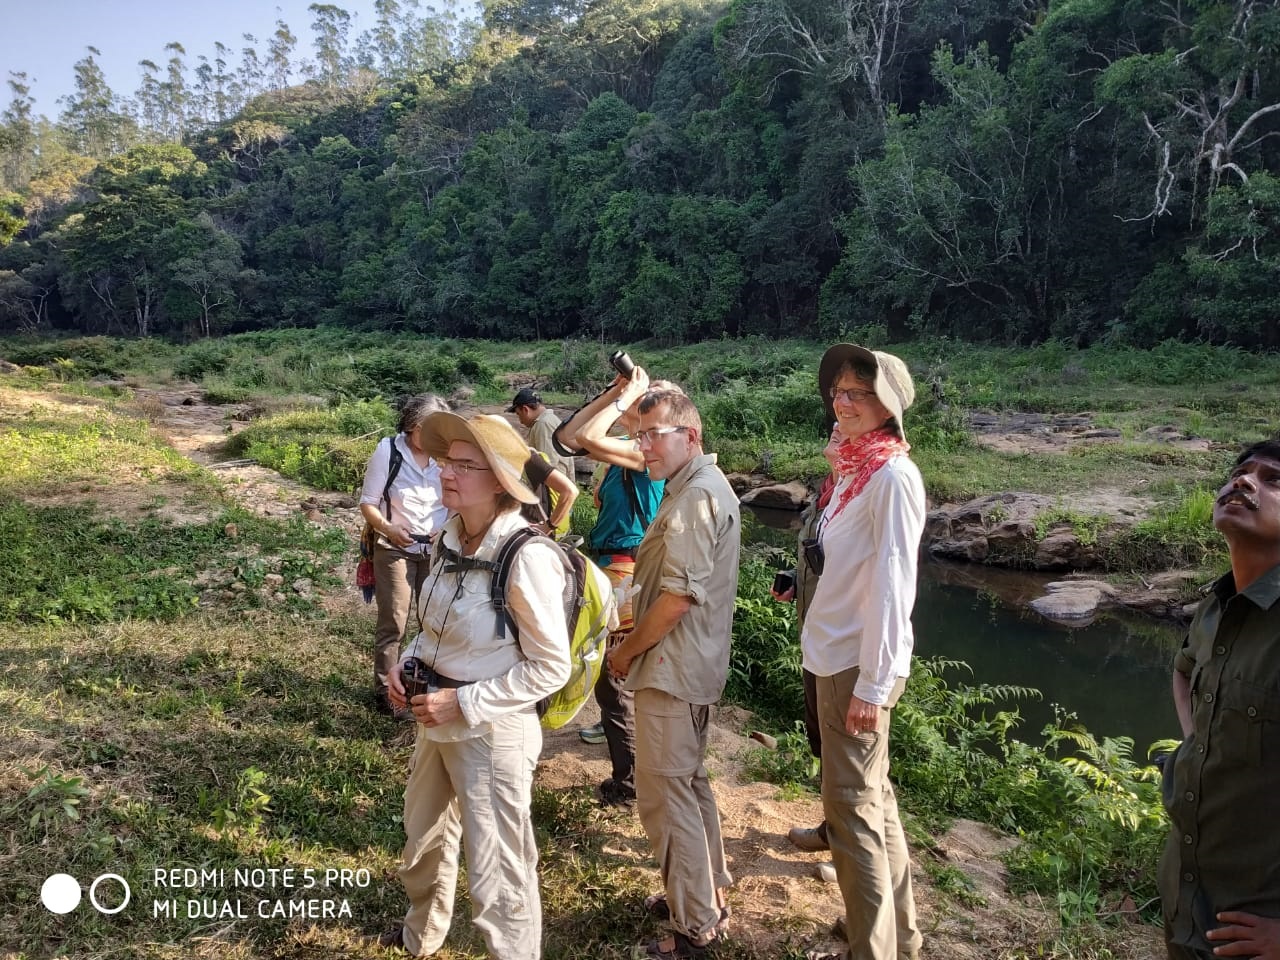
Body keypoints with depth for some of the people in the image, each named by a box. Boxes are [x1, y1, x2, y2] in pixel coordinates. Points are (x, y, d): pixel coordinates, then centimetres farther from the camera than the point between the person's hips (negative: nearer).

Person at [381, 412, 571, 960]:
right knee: (423, 843, 30)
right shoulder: (452, 539, -3)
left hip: (492, 730, -9)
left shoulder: (527, 558, -26)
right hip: (438, 720, 9)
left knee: (496, 875, 8)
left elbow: (550, 668, -21)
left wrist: (464, 703, -21)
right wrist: (407, 665, -3)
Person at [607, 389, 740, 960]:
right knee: (689, 782, 21)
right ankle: (708, 892, 35)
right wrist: (637, 641, 15)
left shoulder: (696, 496, -20)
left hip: (672, 672, -11)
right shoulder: (701, 486, 13)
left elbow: (678, 595, -24)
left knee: (665, 794, -1)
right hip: (692, 666, 11)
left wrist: (627, 651, -12)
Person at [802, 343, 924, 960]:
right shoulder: (854, 468, 10)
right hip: (837, 655, 9)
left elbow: (892, 586, -20)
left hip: (858, 664, -9)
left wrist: (872, 684, -20)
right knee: (872, 796, 18)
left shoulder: (892, 476, -17)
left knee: (853, 806, 0)